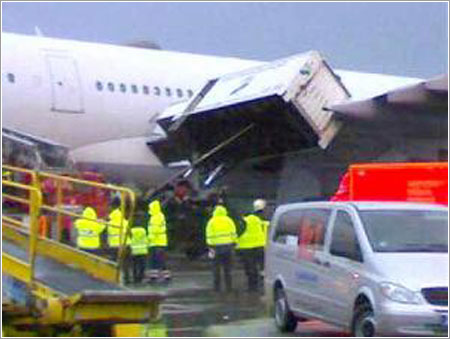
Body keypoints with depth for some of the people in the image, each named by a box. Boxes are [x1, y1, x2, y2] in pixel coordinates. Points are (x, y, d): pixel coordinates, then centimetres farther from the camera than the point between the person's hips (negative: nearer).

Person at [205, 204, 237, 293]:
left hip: (216, 247, -2)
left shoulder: (211, 222, 1)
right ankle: (229, 287, 7)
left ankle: (217, 287, 6)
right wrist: (233, 245, 7)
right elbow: (233, 234, 2)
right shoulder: (229, 221, 5)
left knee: (216, 269, 8)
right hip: (228, 246, 2)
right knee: (227, 269, 8)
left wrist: (210, 247, -3)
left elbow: (209, 236, -5)